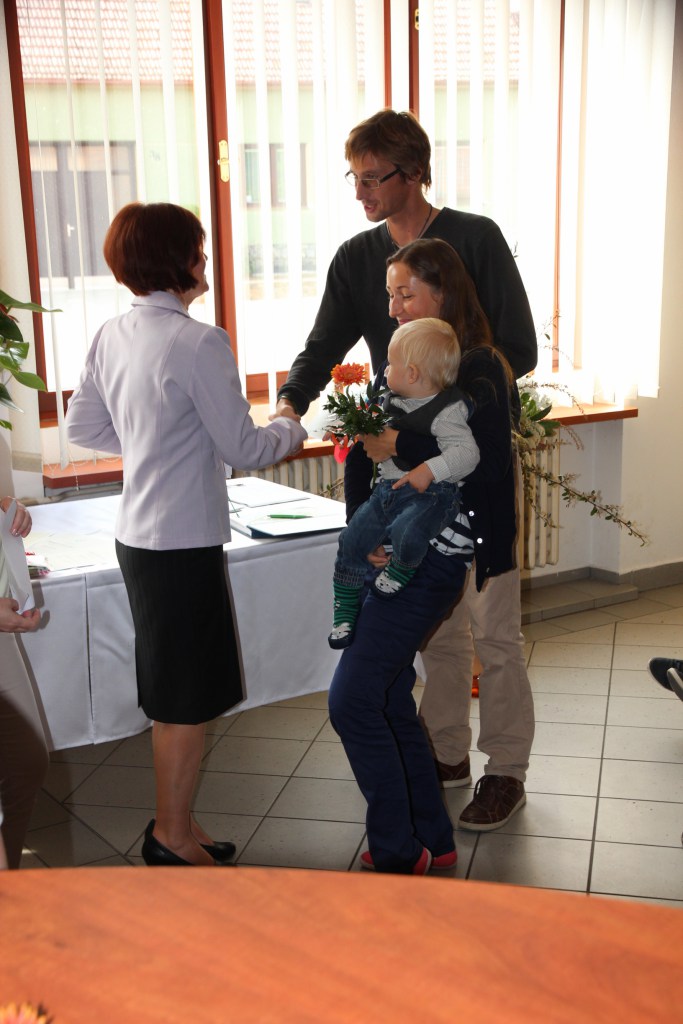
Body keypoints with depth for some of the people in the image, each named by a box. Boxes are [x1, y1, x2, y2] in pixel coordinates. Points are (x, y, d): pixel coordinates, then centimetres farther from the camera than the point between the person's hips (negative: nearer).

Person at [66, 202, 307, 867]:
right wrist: (291, 430, 7)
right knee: (189, 703, 5)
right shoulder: (198, 343, -17)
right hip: (183, 543, -8)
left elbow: (83, 427, 16)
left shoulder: (111, 336, 6)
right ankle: (173, 839, 18)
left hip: (138, 537, 8)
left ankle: (172, 826, 31)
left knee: (172, 699, 19)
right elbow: (243, 449, -13)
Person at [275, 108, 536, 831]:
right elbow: (323, 346, 3)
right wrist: (291, 403, -20)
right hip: (406, 457, 5)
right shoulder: (356, 259, 8)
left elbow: (518, 350, -10)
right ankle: (446, 752, 27)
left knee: (491, 624, 0)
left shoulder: (475, 239, -6)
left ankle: (506, 770, 14)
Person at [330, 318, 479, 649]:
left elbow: (466, 451, -24)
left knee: (406, 535, -34)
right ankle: (344, 612, 15)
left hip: (430, 494, -8)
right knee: (351, 541, 0)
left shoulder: (446, 412, -16)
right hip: (387, 488, 8)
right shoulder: (391, 400, 9)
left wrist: (430, 469, -34)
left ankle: (400, 570, 3)